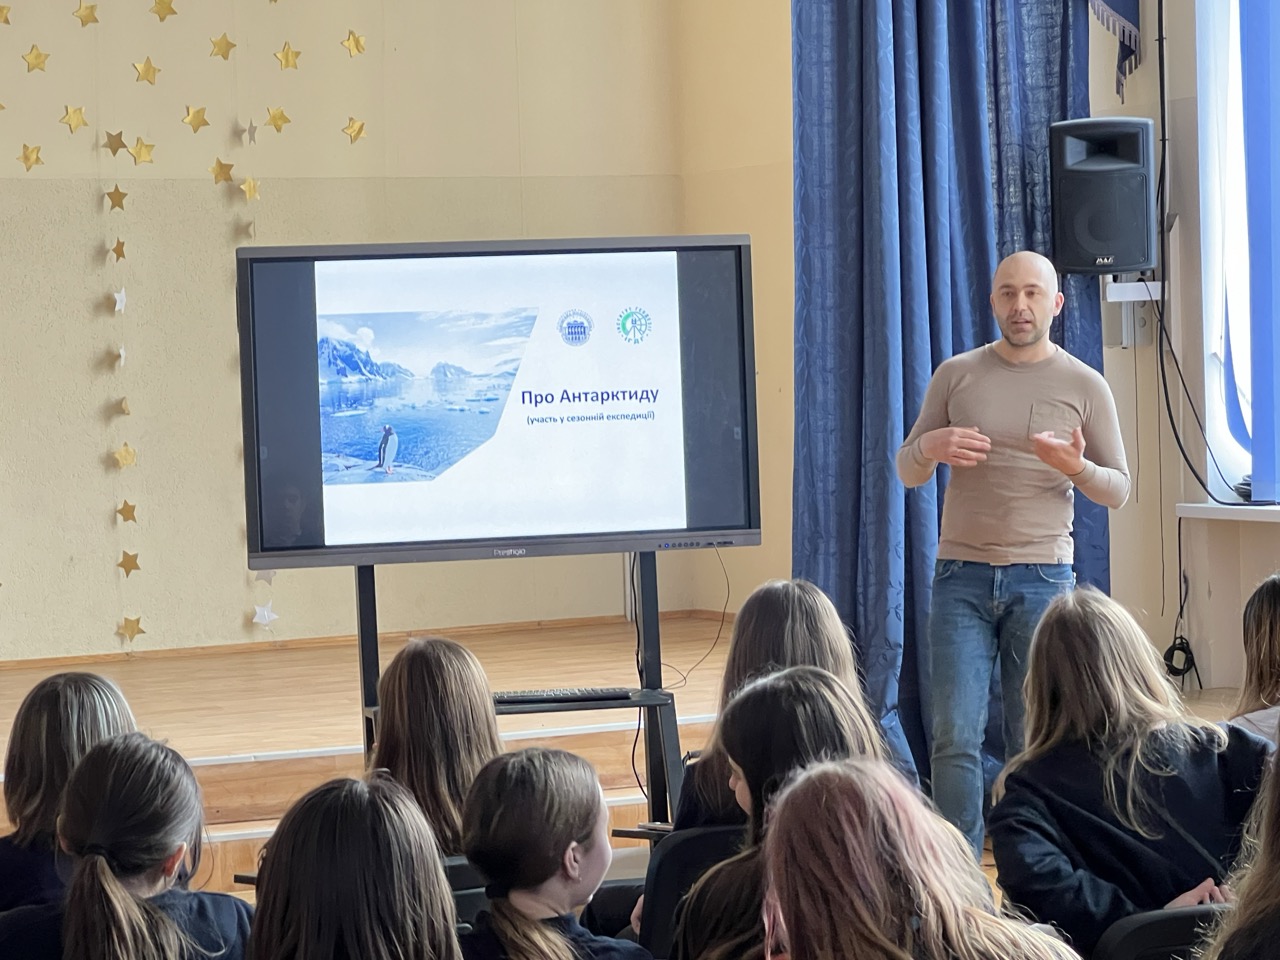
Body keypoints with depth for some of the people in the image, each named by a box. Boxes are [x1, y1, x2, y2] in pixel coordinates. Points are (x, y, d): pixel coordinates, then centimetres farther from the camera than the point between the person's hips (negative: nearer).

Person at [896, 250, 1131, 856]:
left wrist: (1077, 467, -15)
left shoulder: (1085, 387, 4)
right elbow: (907, 472, 12)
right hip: (962, 576, 1)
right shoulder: (956, 376, 7)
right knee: (955, 736, -6)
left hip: (1043, 578, -1)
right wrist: (930, 449, -12)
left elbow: (1118, 491, 7)